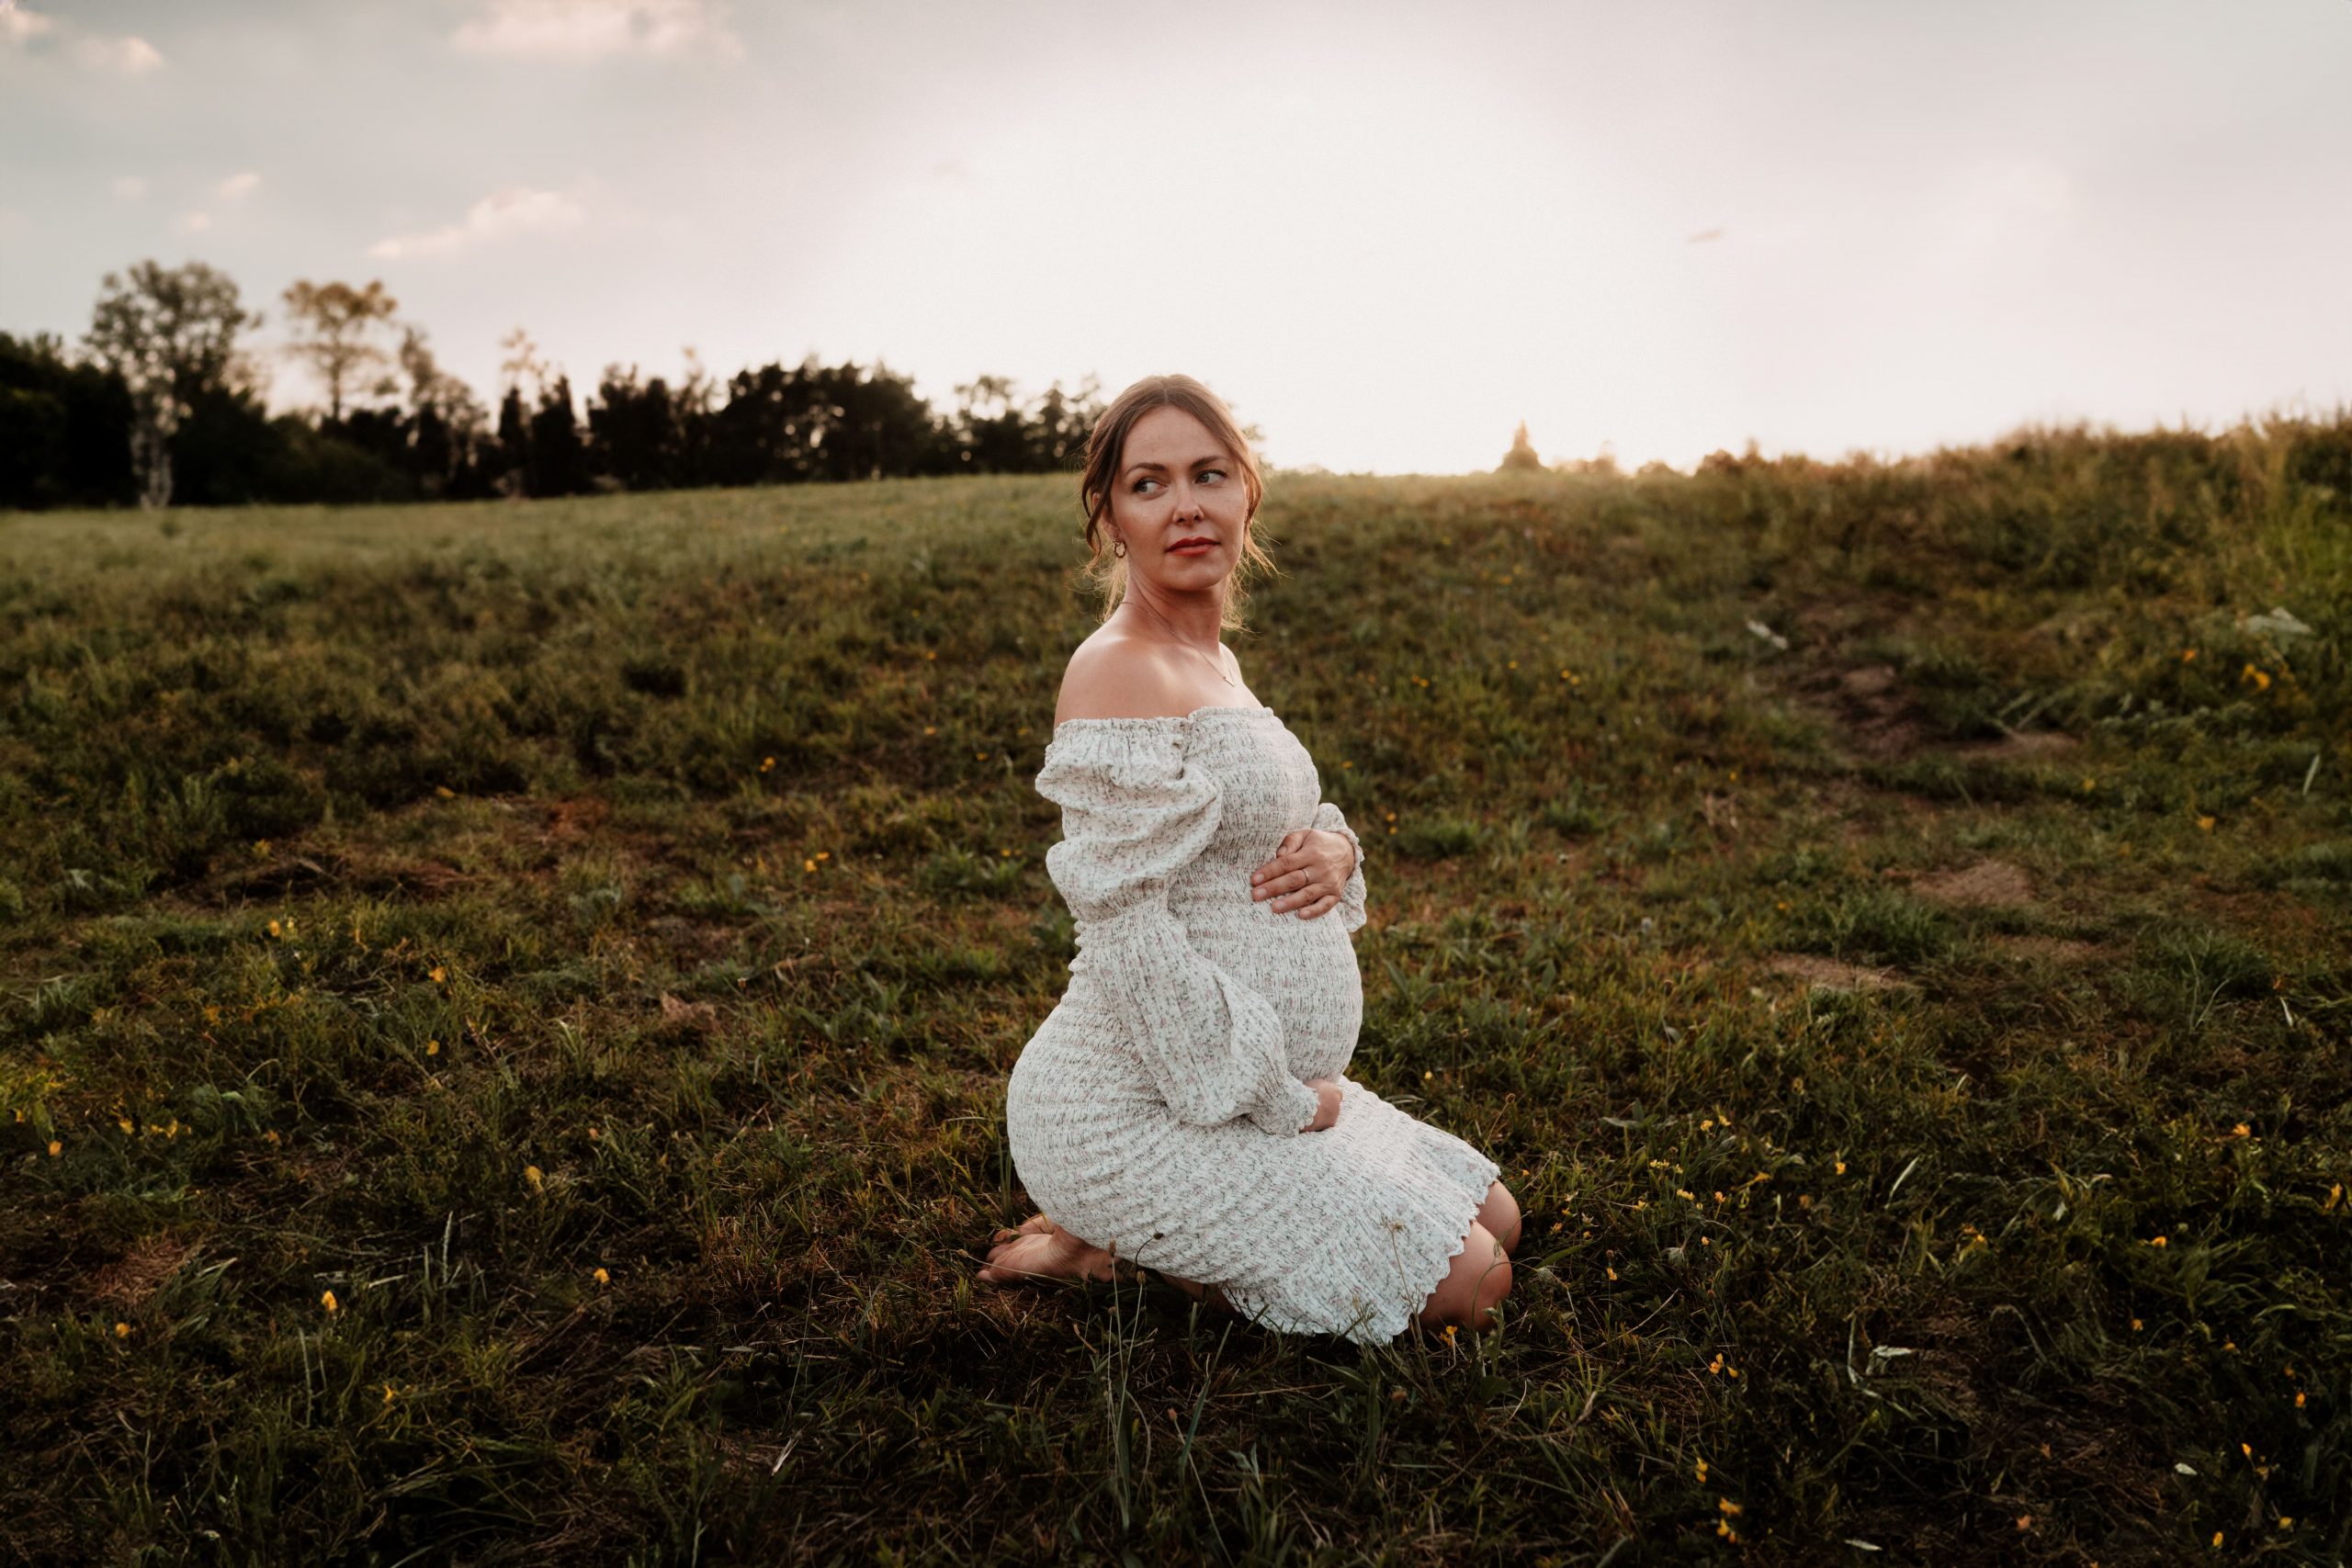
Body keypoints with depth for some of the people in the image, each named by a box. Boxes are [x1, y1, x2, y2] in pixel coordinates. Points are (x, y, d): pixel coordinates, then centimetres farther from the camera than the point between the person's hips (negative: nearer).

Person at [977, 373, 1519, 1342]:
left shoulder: (1214, 660, 9)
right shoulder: (1118, 675, -21)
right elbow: (1127, 933, -25)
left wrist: (1333, 849, -6)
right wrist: (1280, 1105, -17)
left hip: (1257, 1083, 9)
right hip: (1134, 1110, -9)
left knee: (1496, 1221, 18)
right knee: (1467, 1282, -6)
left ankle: (1136, 1232, 16)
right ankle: (1117, 1254, 0)